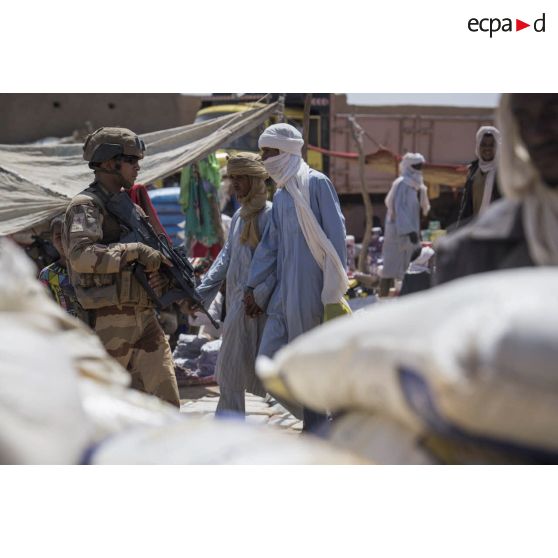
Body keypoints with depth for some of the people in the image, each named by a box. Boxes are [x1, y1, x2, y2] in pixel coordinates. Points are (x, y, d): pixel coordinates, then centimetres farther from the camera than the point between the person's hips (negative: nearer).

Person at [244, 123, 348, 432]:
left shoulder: (316, 184, -7)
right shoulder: (280, 195, 17)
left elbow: (336, 237, -12)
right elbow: (269, 245, 20)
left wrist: (334, 291, -15)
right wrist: (252, 286, 17)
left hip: (311, 292, -8)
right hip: (284, 291, 8)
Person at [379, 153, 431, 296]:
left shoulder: (416, 185, 16)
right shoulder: (402, 184, -11)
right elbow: (399, 209, -19)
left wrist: (416, 230, 16)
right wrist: (409, 230, -26)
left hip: (409, 230, 9)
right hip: (399, 231, -9)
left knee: (406, 268, 7)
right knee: (392, 267, -8)